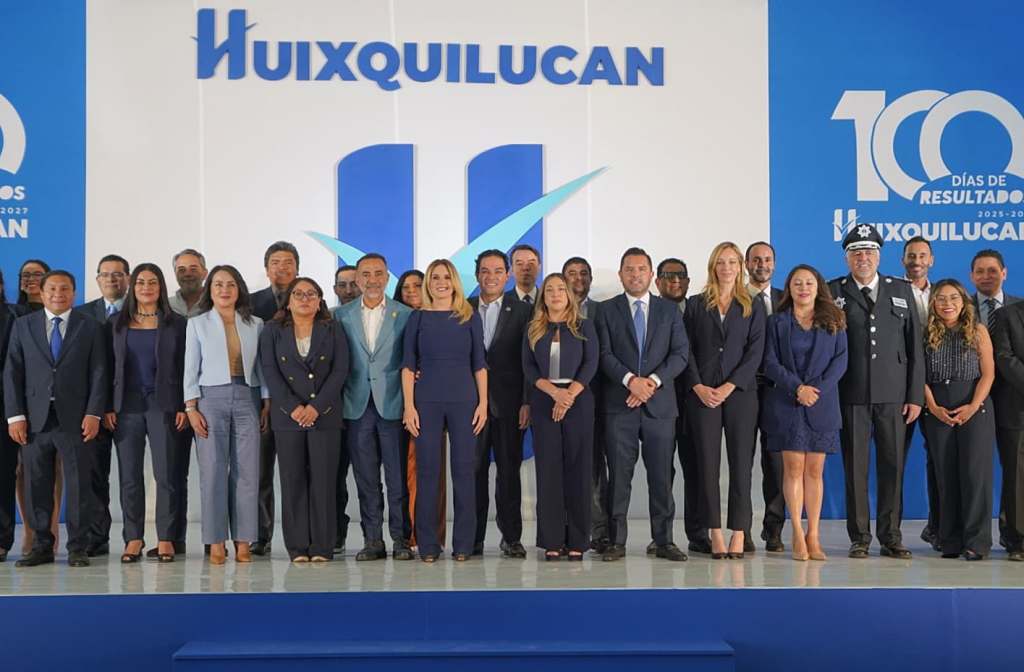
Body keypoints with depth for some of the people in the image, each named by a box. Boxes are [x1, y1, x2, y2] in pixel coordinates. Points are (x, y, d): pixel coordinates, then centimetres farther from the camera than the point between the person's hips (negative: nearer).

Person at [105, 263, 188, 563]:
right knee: (129, 475, 3)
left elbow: (184, 367, 3)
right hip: (127, 405, 2)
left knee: (166, 474, -4)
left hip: (163, 405, -2)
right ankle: (133, 538, 11)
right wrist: (107, 408, 1)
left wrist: (184, 407, -5)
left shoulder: (176, 323, 5)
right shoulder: (117, 323, 11)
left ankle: (166, 539, 4)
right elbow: (109, 366, 9)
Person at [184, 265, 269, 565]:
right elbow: (191, 368, 4)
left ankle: (243, 541, 5)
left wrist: (267, 403, 2)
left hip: (247, 398, 1)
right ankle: (216, 542, 2)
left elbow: (262, 367, 10)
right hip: (211, 398, -1)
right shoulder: (197, 324, 7)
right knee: (213, 470, -4)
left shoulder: (255, 324, 10)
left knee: (247, 470, -2)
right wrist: (191, 408, -3)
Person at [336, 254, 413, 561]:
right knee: (366, 478, 6)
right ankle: (372, 540, 13)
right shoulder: (342, 315, 8)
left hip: (392, 404, -1)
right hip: (357, 405, 2)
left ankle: (401, 538, 10)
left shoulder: (405, 315, 4)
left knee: (398, 476, 1)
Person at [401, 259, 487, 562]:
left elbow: (479, 364, 7)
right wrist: (409, 406, -6)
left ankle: (463, 544, 9)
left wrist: (483, 403, -2)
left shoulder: (470, 317, 8)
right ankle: (428, 545, 8)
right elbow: (408, 365, 3)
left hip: (463, 400, 1)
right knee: (427, 471, 0)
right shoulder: (418, 318, 6)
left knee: (464, 470, 1)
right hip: (427, 400, 0)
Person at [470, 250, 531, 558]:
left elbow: (528, 360, 1)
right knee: (474, 470, 3)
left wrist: (527, 402, -6)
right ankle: (473, 538, 9)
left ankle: (511, 536, 11)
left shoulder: (522, 311, 5)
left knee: (509, 470, 3)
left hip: (508, 402, -1)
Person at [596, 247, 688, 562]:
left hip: (659, 403, 1)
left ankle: (664, 541, 11)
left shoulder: (669, 310, 12)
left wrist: (653, 381, -11)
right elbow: (605, 355, -1)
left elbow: (680, 354, 3)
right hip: (619, 404, -1)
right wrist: (630, 380, -16)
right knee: (619, 474, 1)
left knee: (661, 475, 3)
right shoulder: (606, 310, 8)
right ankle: (617, 541, 6)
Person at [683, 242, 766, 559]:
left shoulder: (753, 307, 10)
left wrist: (728, 387, -9)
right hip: (702, 393, 0)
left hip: (740, 392, 0)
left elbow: (755, 352, 1)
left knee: (741, 462, -3)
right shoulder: (696, 304, 11)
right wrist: (698, 386, -8)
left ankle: (739, 533, 1)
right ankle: (715, 533, 3)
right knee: (707, 462, -1)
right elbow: (687, 350, 6)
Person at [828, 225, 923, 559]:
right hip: (851, 395, -1)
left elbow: (915, 347, 8)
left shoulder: (901, 291, 11)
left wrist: (916, 395, 2)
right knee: (855, 466, 2)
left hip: (893, 394, 2)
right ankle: (859, 538, 11)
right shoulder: (833, 292, 6)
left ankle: (891, 537, 13)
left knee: (893, 465, 3)